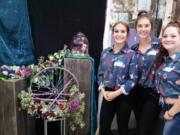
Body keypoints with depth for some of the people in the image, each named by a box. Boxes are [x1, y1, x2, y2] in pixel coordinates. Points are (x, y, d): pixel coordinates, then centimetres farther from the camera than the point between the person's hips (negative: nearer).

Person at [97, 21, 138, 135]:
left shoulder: (131, 54, -9)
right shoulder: (105, 52, 4)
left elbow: (133, 79, -12)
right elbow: (100, 74, 7)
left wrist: (116, 93, -16)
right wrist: (103, 90, -7)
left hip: (124, 96, -3)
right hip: (107, 95, 3)